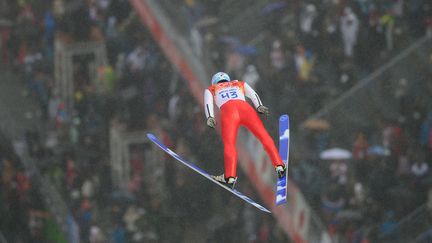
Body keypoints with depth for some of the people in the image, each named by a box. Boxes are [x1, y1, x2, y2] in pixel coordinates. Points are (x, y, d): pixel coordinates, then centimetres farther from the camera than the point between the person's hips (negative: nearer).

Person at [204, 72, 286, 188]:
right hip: (245, 108, 1)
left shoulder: (211, 90, 35)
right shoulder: (239, 84, 39)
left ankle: (230, 177, -24)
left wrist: (210, 117, -2)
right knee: (264, 136, 4)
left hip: (228, 111, -1)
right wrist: (259, 106, 4)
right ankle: (279, 166, -5)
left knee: (229, 144, -9)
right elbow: (253, 94, 20)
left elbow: (208, 103, 14)